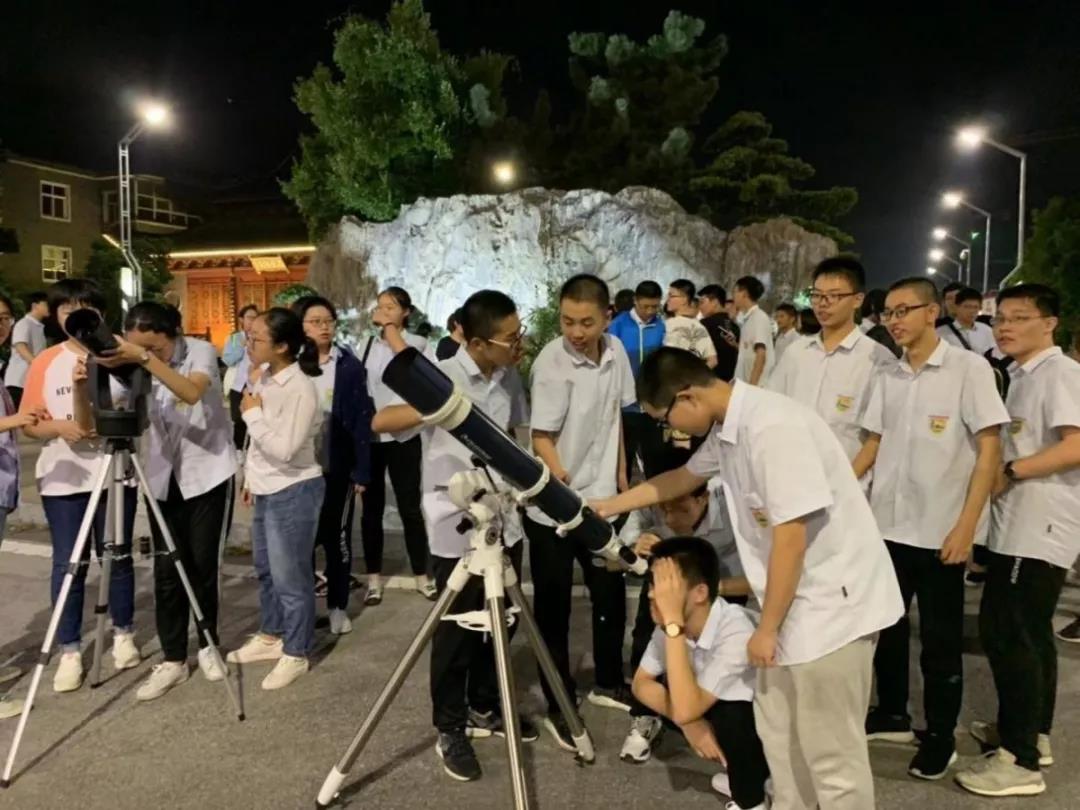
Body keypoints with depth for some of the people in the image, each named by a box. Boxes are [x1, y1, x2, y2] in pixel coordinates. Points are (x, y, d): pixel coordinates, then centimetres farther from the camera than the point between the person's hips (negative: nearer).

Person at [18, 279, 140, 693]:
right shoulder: (45, 363, 2)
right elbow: (29, 423, 4)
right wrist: (57, 427, -16)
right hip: (62, 476, 0)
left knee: (118, 557, 9)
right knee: (68, 564, 3)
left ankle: (124, 635, 26)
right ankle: (70, 652, 13)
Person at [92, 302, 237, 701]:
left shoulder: (200, 351, -13)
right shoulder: (132, 367, -4)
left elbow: (192, 392, -34)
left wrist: (146, 360, -44)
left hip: (207, 473, -3)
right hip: (163, 477, 3)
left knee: (203, 564, 3)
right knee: (166, 569, 2)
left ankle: (207, 646, 24)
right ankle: (172, 660, 13)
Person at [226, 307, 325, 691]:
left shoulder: (300, 389, -23)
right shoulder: (265, 377, 5)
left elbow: (284, 448, -27)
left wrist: (252, 413, -17)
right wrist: (251, 476, 20)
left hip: (294, 491, -9)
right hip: (267, 490, 9)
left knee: (290, 577, 2)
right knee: (266, 569, 22)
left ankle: (295, 654, 18)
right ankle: (270, 636, 40)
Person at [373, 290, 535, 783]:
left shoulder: (510, 378, 4)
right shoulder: (441, 378, -14)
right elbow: (380, 422, -20)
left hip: (502, 519, 6)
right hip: (456, 525, -5)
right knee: (456, 630, 5)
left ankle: (485, 708, 36)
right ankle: (450, 729, 22)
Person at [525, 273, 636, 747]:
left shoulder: (615, 352, -2)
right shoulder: (551, 362, -20)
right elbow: (541, 438, -21)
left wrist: (622, 475, 12)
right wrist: (564, 482, -35)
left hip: (601, 498, 6)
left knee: (611, 595, 17)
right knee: (554, 608, 6)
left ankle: (608, 683, 39)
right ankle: (559, 707, 22)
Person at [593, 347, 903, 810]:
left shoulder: (772, 427, -25)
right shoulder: (727, 428, 5)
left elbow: (791, 537, -25)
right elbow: (685, 477, 23)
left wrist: (767, 628, -15)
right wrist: (610, 506, 28)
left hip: (832, 603, -9)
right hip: (795, 601, 9)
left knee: (831, 754, 4)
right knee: (778, 731, 21)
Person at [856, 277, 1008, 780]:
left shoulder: (969, 368, -7)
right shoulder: (888, 376, 7)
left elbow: (989, 450, -9)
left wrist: (966, 525, -14)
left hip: (941, 528, -5)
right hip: (887, 523, 5)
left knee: (940, 639, 7)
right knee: (884, 625, 14)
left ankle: (941, 737, 24)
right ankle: (892, 715, 33)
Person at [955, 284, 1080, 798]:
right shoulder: (1024, 376, 16)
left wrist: (1008, 473, -17)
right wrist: (1002, 474, 6)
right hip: (1021, 525, 10)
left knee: (1006, 634, -7)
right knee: (1028, 633, 18)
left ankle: (1020, 760, 2)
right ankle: (1032, 733, 31)